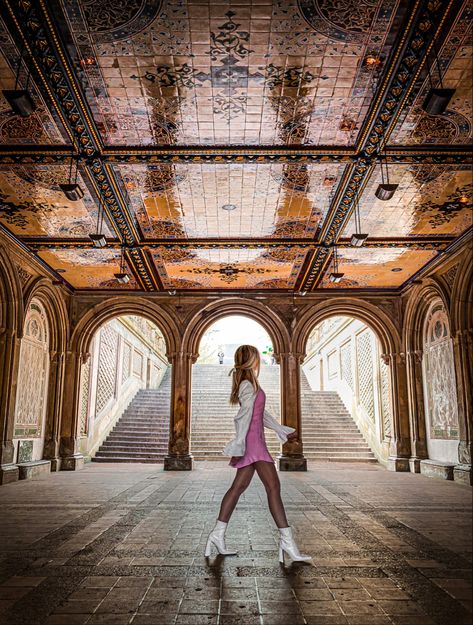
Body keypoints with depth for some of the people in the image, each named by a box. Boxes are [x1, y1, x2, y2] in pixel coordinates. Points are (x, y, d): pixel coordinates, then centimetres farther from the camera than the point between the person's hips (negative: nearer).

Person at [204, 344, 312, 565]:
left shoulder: (249, 384, 18)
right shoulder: (249, 385, -11)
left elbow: (261, 413, 24)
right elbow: (245, 415, -18)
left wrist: (283, 430, 28)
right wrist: (239, 444, -22)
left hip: (253, 441, 10)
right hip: (253, 441, -10)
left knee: (239, 486, 10)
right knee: (273, 486, -10)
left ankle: (218, 534, 15)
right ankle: (287, 540, -8)